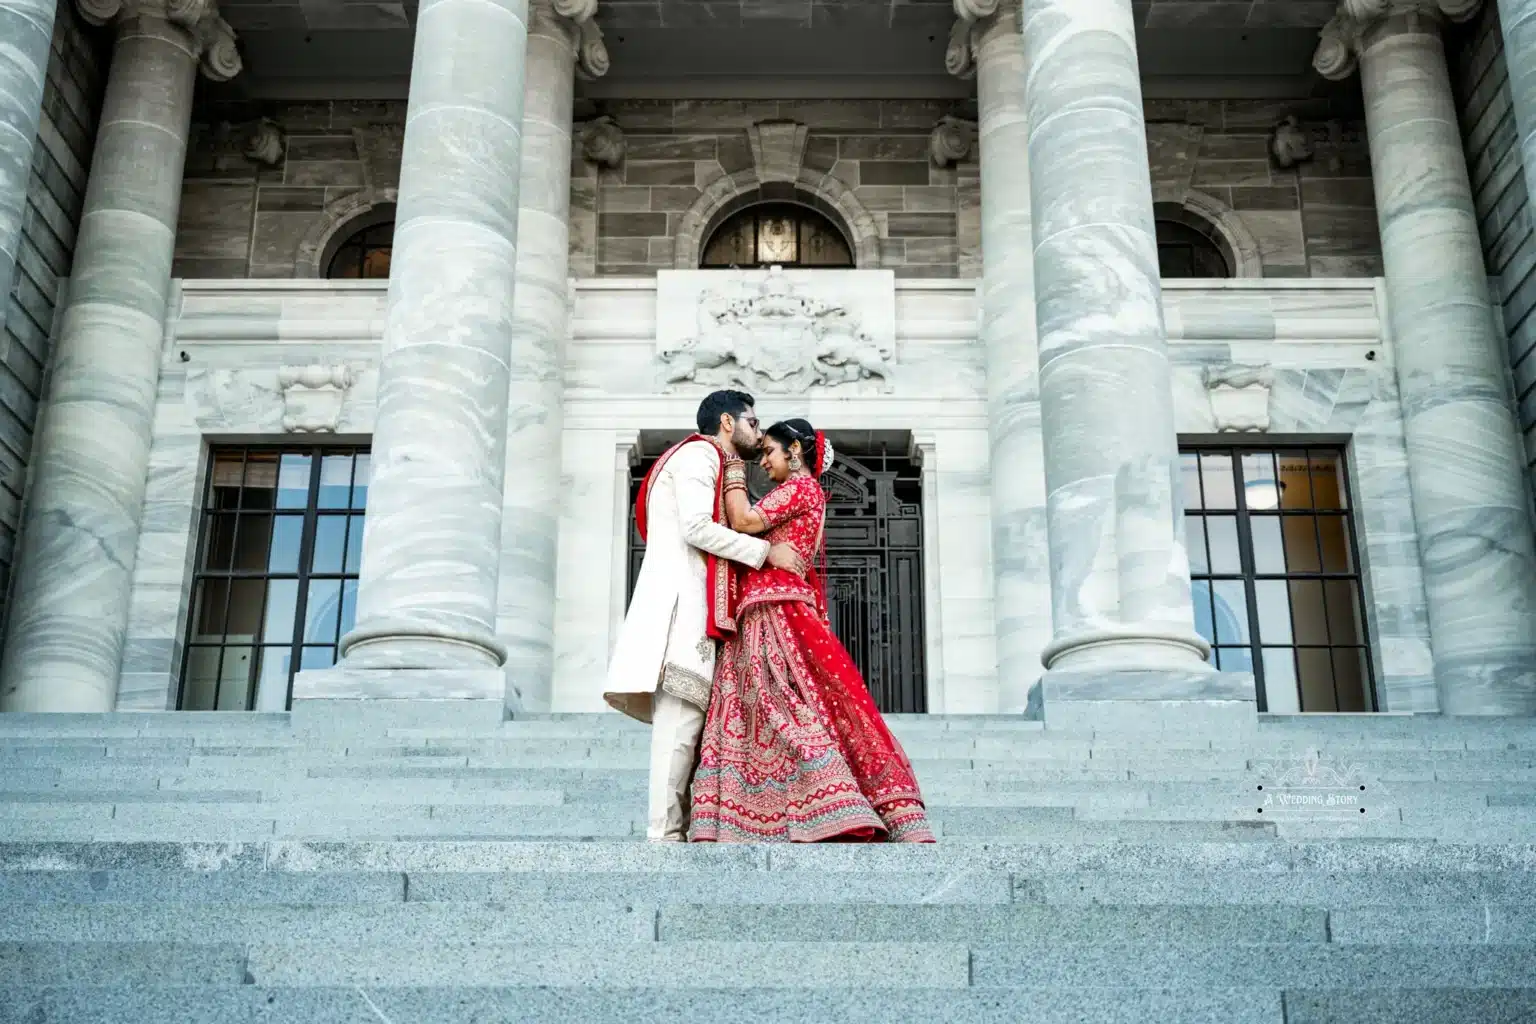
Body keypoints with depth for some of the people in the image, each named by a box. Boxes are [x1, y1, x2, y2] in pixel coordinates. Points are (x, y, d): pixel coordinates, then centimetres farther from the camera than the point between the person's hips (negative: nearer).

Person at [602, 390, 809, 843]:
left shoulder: (711, 463, 32)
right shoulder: (699, 453, 1)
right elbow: (697, 528, -12)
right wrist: (766, 550, -8)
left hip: (695, 602, 10)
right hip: (683, 595, -10)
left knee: (688, 713, 1)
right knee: (682, 712, -16)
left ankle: (676, 830, -3)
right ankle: (664, 835, -20)